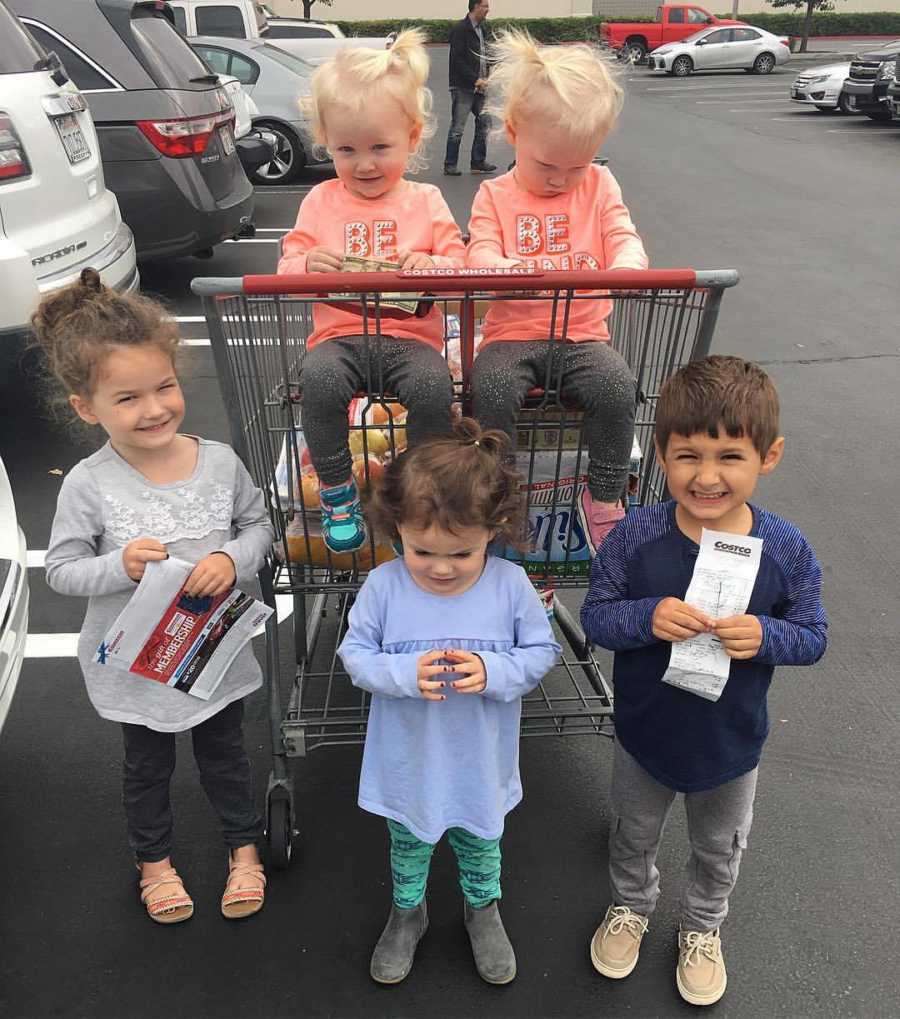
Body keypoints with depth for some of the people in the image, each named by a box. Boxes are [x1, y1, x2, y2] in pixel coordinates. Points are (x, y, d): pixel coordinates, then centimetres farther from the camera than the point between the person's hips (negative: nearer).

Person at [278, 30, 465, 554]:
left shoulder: (425, 200, 12)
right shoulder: (320, 201, 15)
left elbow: (461, 266, 6)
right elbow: (287, 268, 11)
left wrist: (433, 265, -17)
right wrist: (308, 264, -13)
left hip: (411, 334, 0)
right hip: (339, 334, 1)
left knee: (434, 386, -32)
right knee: (318, 378, -32)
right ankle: (336, 488, -12)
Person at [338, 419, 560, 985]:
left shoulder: (511, 585, -20)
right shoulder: (384, 586, -21)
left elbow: (542, 651, -10)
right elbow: (355, 653, -11)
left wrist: (493, 672, -29)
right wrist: (404, 673, -30)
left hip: (482, 762, 0)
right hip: (409, 761, 0)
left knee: (481, 842, 27)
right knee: (409, 845, 26)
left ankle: (483, 907, 57)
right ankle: (408, 912, 56)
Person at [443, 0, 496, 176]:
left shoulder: (481, 28, 15)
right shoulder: (459, 29, -9)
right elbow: (457, 60, -16)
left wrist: (485, 78, 4)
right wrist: (475, 80, -17)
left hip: (478, 87, 8)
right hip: (462, 87, -8)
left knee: (484, 122, 7)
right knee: (457, 128, -4)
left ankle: (478, 162, 14)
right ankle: (450, 165, 4)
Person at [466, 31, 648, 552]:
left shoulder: (600, 186, 12)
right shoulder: (495, 196, 8)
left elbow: (626, 239, 1)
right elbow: (480, 251, -5)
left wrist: (625, 265, -25)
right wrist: (498, 266, -31)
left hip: (583, 335, 1)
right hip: (513, 335, -1)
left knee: (618, 386, -28)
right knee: (493, 384, -33)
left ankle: (605, 498, -8)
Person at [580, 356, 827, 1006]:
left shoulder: (786, 549, -21)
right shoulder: (636, 537, -23)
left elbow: (813, 636, -10)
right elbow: (595, 615, -15)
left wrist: (765, 636, -30)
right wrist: (648, 616, -34)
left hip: (731, 744, 1)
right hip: (645, 732, 0)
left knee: (719, 850, 28)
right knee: (634, 836, 28)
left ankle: (703, 928, 59)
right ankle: (631, 906, 59)